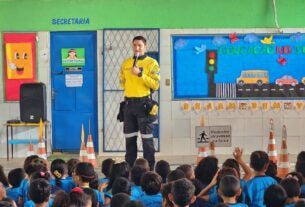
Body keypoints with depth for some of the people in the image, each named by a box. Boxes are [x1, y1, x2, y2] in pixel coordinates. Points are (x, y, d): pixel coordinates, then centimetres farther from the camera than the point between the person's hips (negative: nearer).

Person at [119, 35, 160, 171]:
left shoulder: (151, 63, -3)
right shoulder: (126, 63, 12)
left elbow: (155, 84, -12)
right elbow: (122, 82, 22)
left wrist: (140, 74, -19)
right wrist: (130, 89, 8)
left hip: (144, 103, -5)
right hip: (129, 103, 5)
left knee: (147, 138, -5)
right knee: (130, 138, 9)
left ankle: (149, 168, -1)